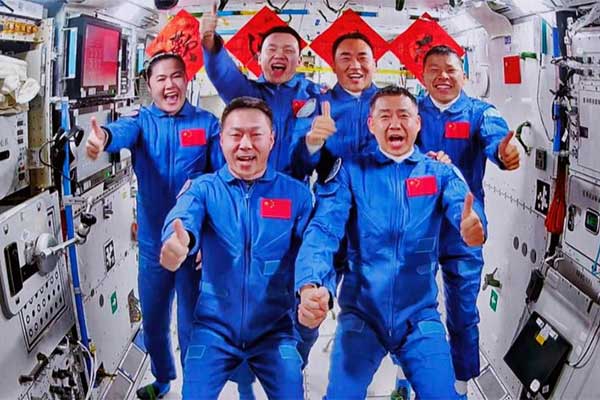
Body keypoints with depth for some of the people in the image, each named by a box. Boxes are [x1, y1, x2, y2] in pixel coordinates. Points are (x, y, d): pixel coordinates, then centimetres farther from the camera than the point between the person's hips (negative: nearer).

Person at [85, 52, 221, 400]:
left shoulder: (208, 123, -3)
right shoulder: (142, 121, 0)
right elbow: (124, 131, -25)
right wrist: (104, 136, -49)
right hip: (153, 242, 2)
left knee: (192, 323, 9)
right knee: (153, 321, 18)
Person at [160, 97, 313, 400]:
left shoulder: (296, 194, -2)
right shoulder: (203, 188, -3)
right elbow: (183, 218, -25)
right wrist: (178, 240, -48)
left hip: (274, 329, 0)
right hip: (214, 327, 0)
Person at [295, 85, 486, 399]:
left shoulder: (440, 172, 2)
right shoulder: (350, 172, -2)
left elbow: (461, 204, -19)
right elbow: (324, 229, -16)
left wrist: (472, 225, -44)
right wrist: (310, 286, -36)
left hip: (420, 316, 1)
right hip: (361, 312, -1)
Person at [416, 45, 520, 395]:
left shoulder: (480, 112, -1)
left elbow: (495, 136, -23)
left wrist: (505, 151, -47)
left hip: (462, 228, -1)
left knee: (463, 310, 9)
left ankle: (461, 383, 31)